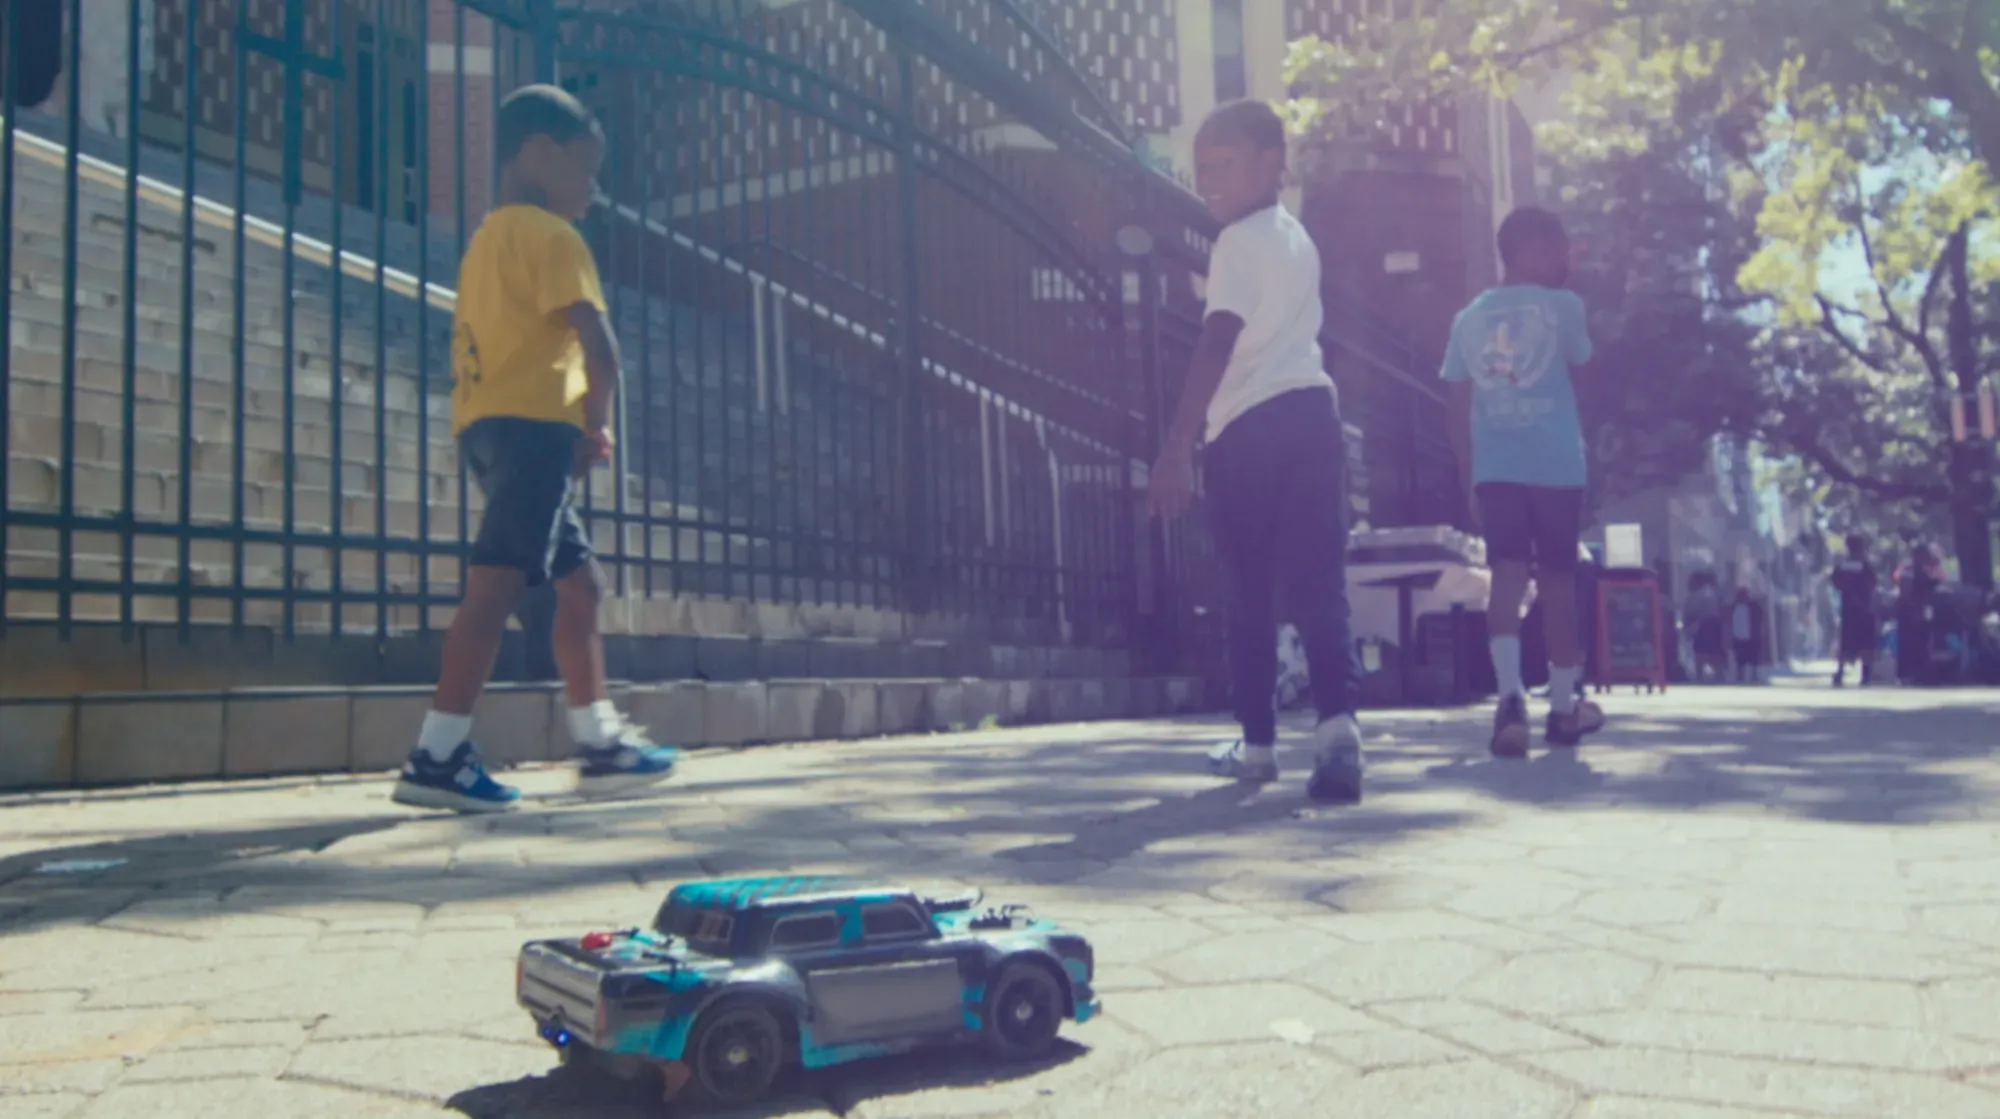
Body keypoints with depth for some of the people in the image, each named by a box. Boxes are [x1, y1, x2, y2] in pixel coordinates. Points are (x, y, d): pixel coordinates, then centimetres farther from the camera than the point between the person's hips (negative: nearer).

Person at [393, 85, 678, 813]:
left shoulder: (487, 239, 24)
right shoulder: (552, 236, -3)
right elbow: (597, 343, -15)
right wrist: (599, 423, 0)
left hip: (488, 424, 10)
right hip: (534, 423, -10)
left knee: (578, 582, 13)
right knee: (500, 581, -13)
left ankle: (601, 743, 16)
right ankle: (438, 755, -15)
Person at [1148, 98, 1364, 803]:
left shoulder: (1239, 242, -5)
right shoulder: (1296, 239, 22)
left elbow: (1216, 348, -17)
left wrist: (1177, 448, -22)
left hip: (1251, 428, -7)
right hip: (1311, 409, 7)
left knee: (1250, 592, 6)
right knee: (1319, 583, -1)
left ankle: (1258, 744, 17)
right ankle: (1338, 723, -21)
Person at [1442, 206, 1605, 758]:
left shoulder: (1469, 317, 9)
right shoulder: (1562, 305, -1)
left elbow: (1459, 408, 10)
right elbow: (1583, 376, 12)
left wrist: (1468, 476, 15)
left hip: (1494, 469, 2)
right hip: (1556, 467, -2)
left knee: (1507, 578, -3)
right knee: (1556, 581, 9)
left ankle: (1511, 695, -24)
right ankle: (1563, 706, 20)